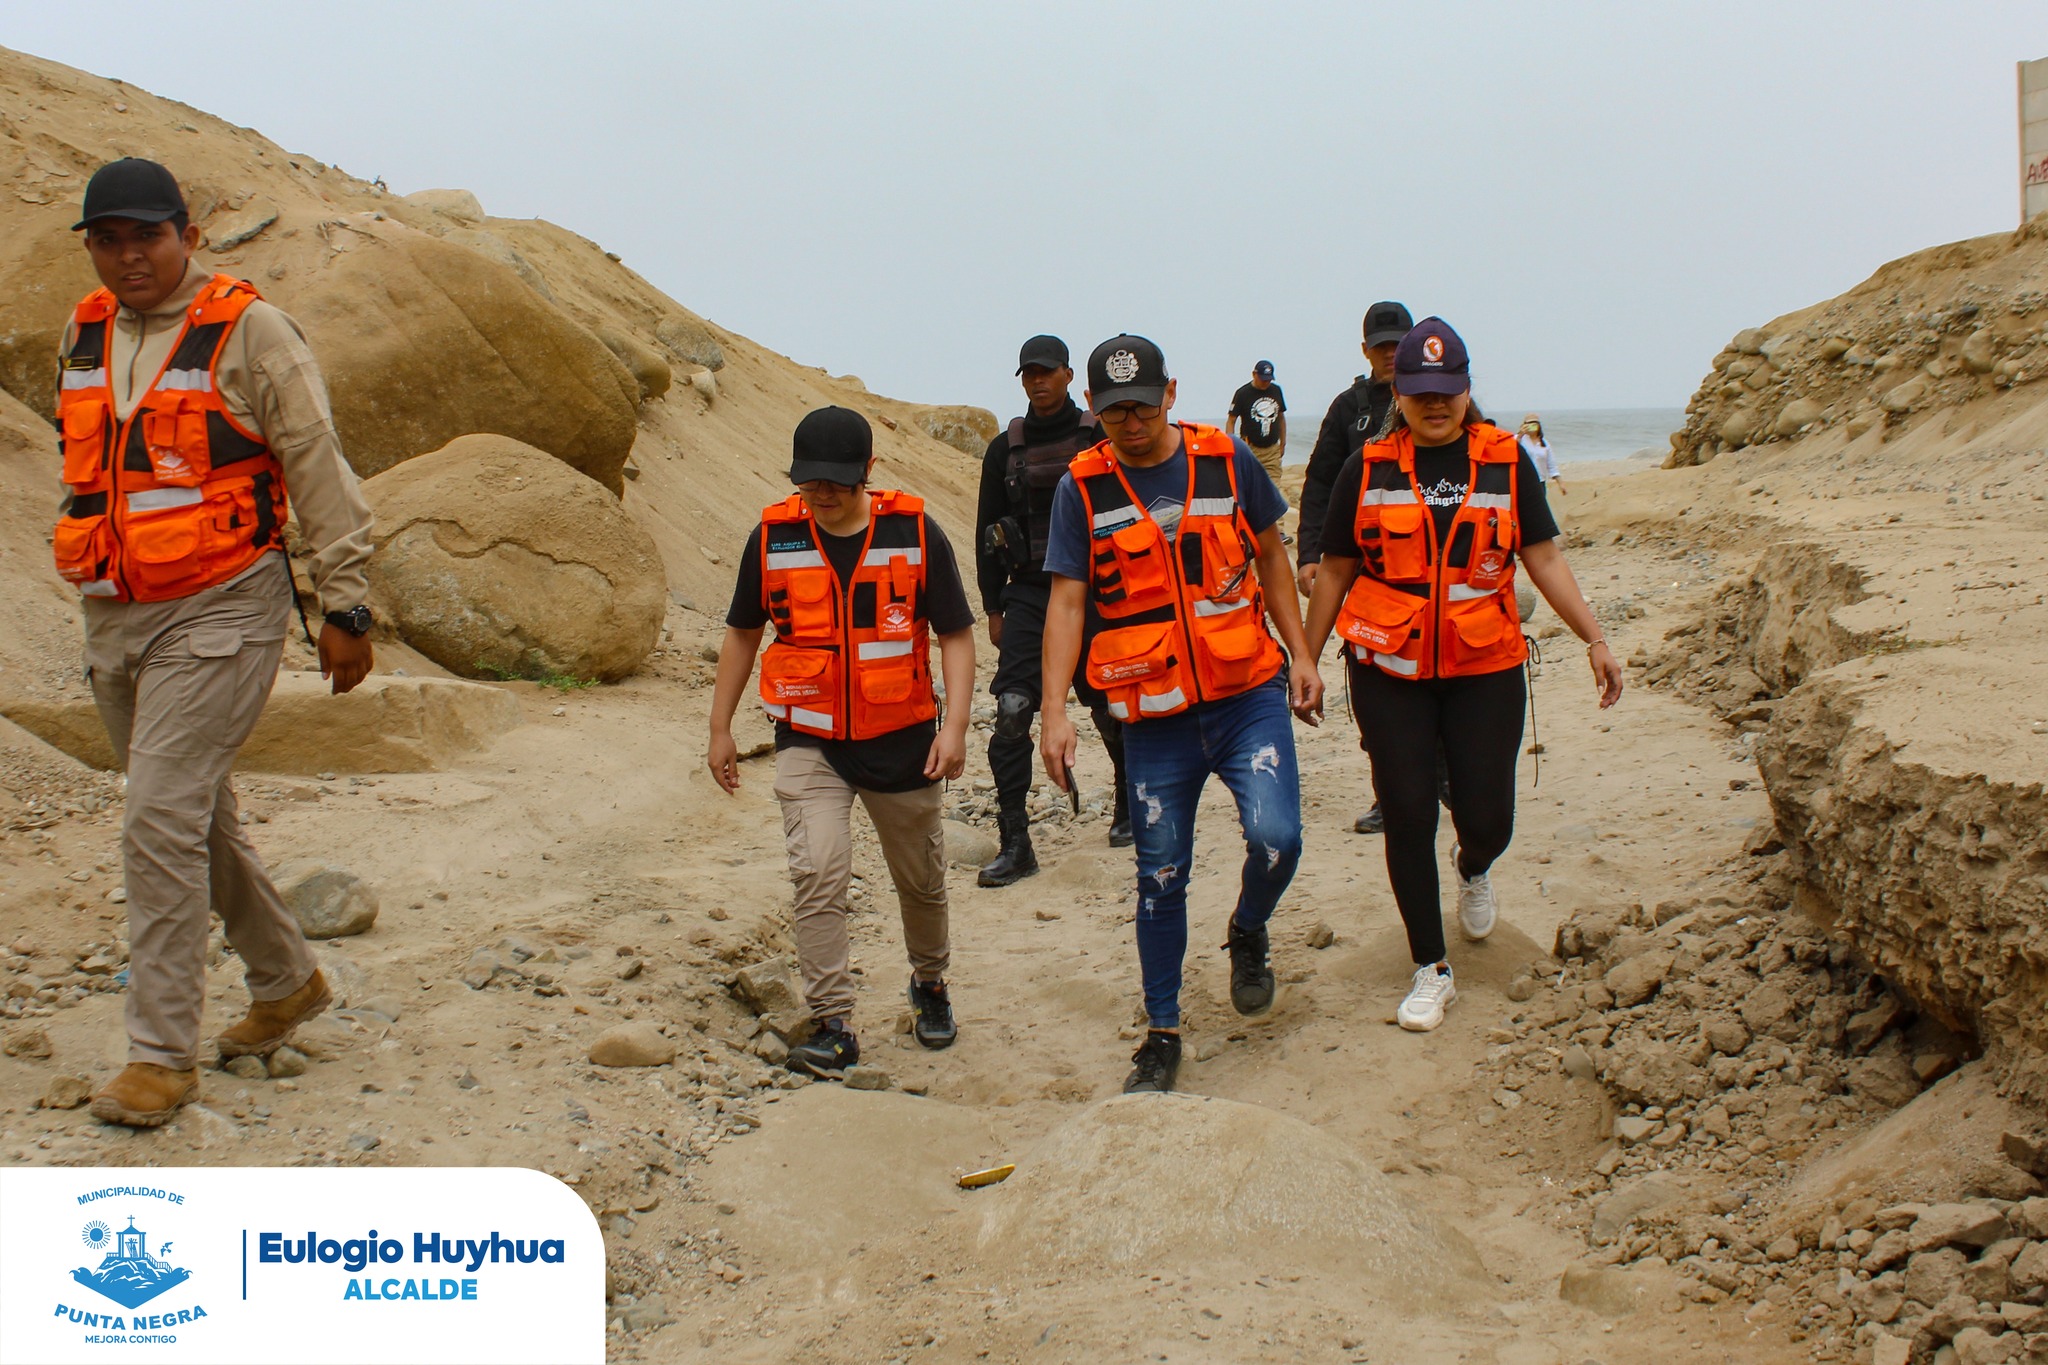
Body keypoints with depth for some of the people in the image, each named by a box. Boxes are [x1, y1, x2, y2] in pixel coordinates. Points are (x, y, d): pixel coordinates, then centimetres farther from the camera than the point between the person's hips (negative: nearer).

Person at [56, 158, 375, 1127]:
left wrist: (345, 607, -9)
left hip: (219, 611, -7)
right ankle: (286, 981, 33)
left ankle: (163, 1053, -4)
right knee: (199, 816, 15)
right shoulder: (84, 335, 11)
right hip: (115, 616, 7)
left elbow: (321, 473, -8)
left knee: (163, 818, -13)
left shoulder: (248, 331, -8)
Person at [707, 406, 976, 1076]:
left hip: (902, 741, 0)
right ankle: (832, 1026, -8)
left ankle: (929, 984, 42)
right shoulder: (772, 537, -3)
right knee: (819, 874, -16)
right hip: (809, 742, 0)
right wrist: (720, 730, 10)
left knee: (920, 880, 15)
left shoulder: (915, 532, -8)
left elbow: (956, 634, -3)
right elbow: (742, 634, 10)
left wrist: (955, 725, -14)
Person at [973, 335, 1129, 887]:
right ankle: (1015, 845, -9)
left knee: (1111, 710, 9)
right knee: (1011, 711, -13)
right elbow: (988, 533, 12)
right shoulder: (1005, 449, 9)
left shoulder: (1098, 438, 1)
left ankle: (1129, 809, 35)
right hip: (1028, 593, 2)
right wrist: (993, 607, 8)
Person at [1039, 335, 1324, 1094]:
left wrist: (1301, 654, 7)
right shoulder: (1082, 489, -2)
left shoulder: (1227, 460, 0)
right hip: (1155, 717, 0)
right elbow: (1067, 603, -5)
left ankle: (1248, 933, 17)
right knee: (1160, 877, 5)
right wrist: (1055, 711, -13)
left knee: (1275, 838, -17)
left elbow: (1270, 556, 11)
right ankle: (1161, 1034, 22)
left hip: (1248, 696, 0)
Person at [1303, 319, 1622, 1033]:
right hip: (1389, 671, 0)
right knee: (1407, 815, -1)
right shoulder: (1368, 469, 2)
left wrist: (1594, 640, -3)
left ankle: (1472, 867, 39)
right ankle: (1431, 969, 14)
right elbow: (1334, 572, 8)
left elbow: (1544, 558, 4)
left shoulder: (1505, 460, 3)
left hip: (1486, 667, 0)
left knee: (1487, 818, -1)